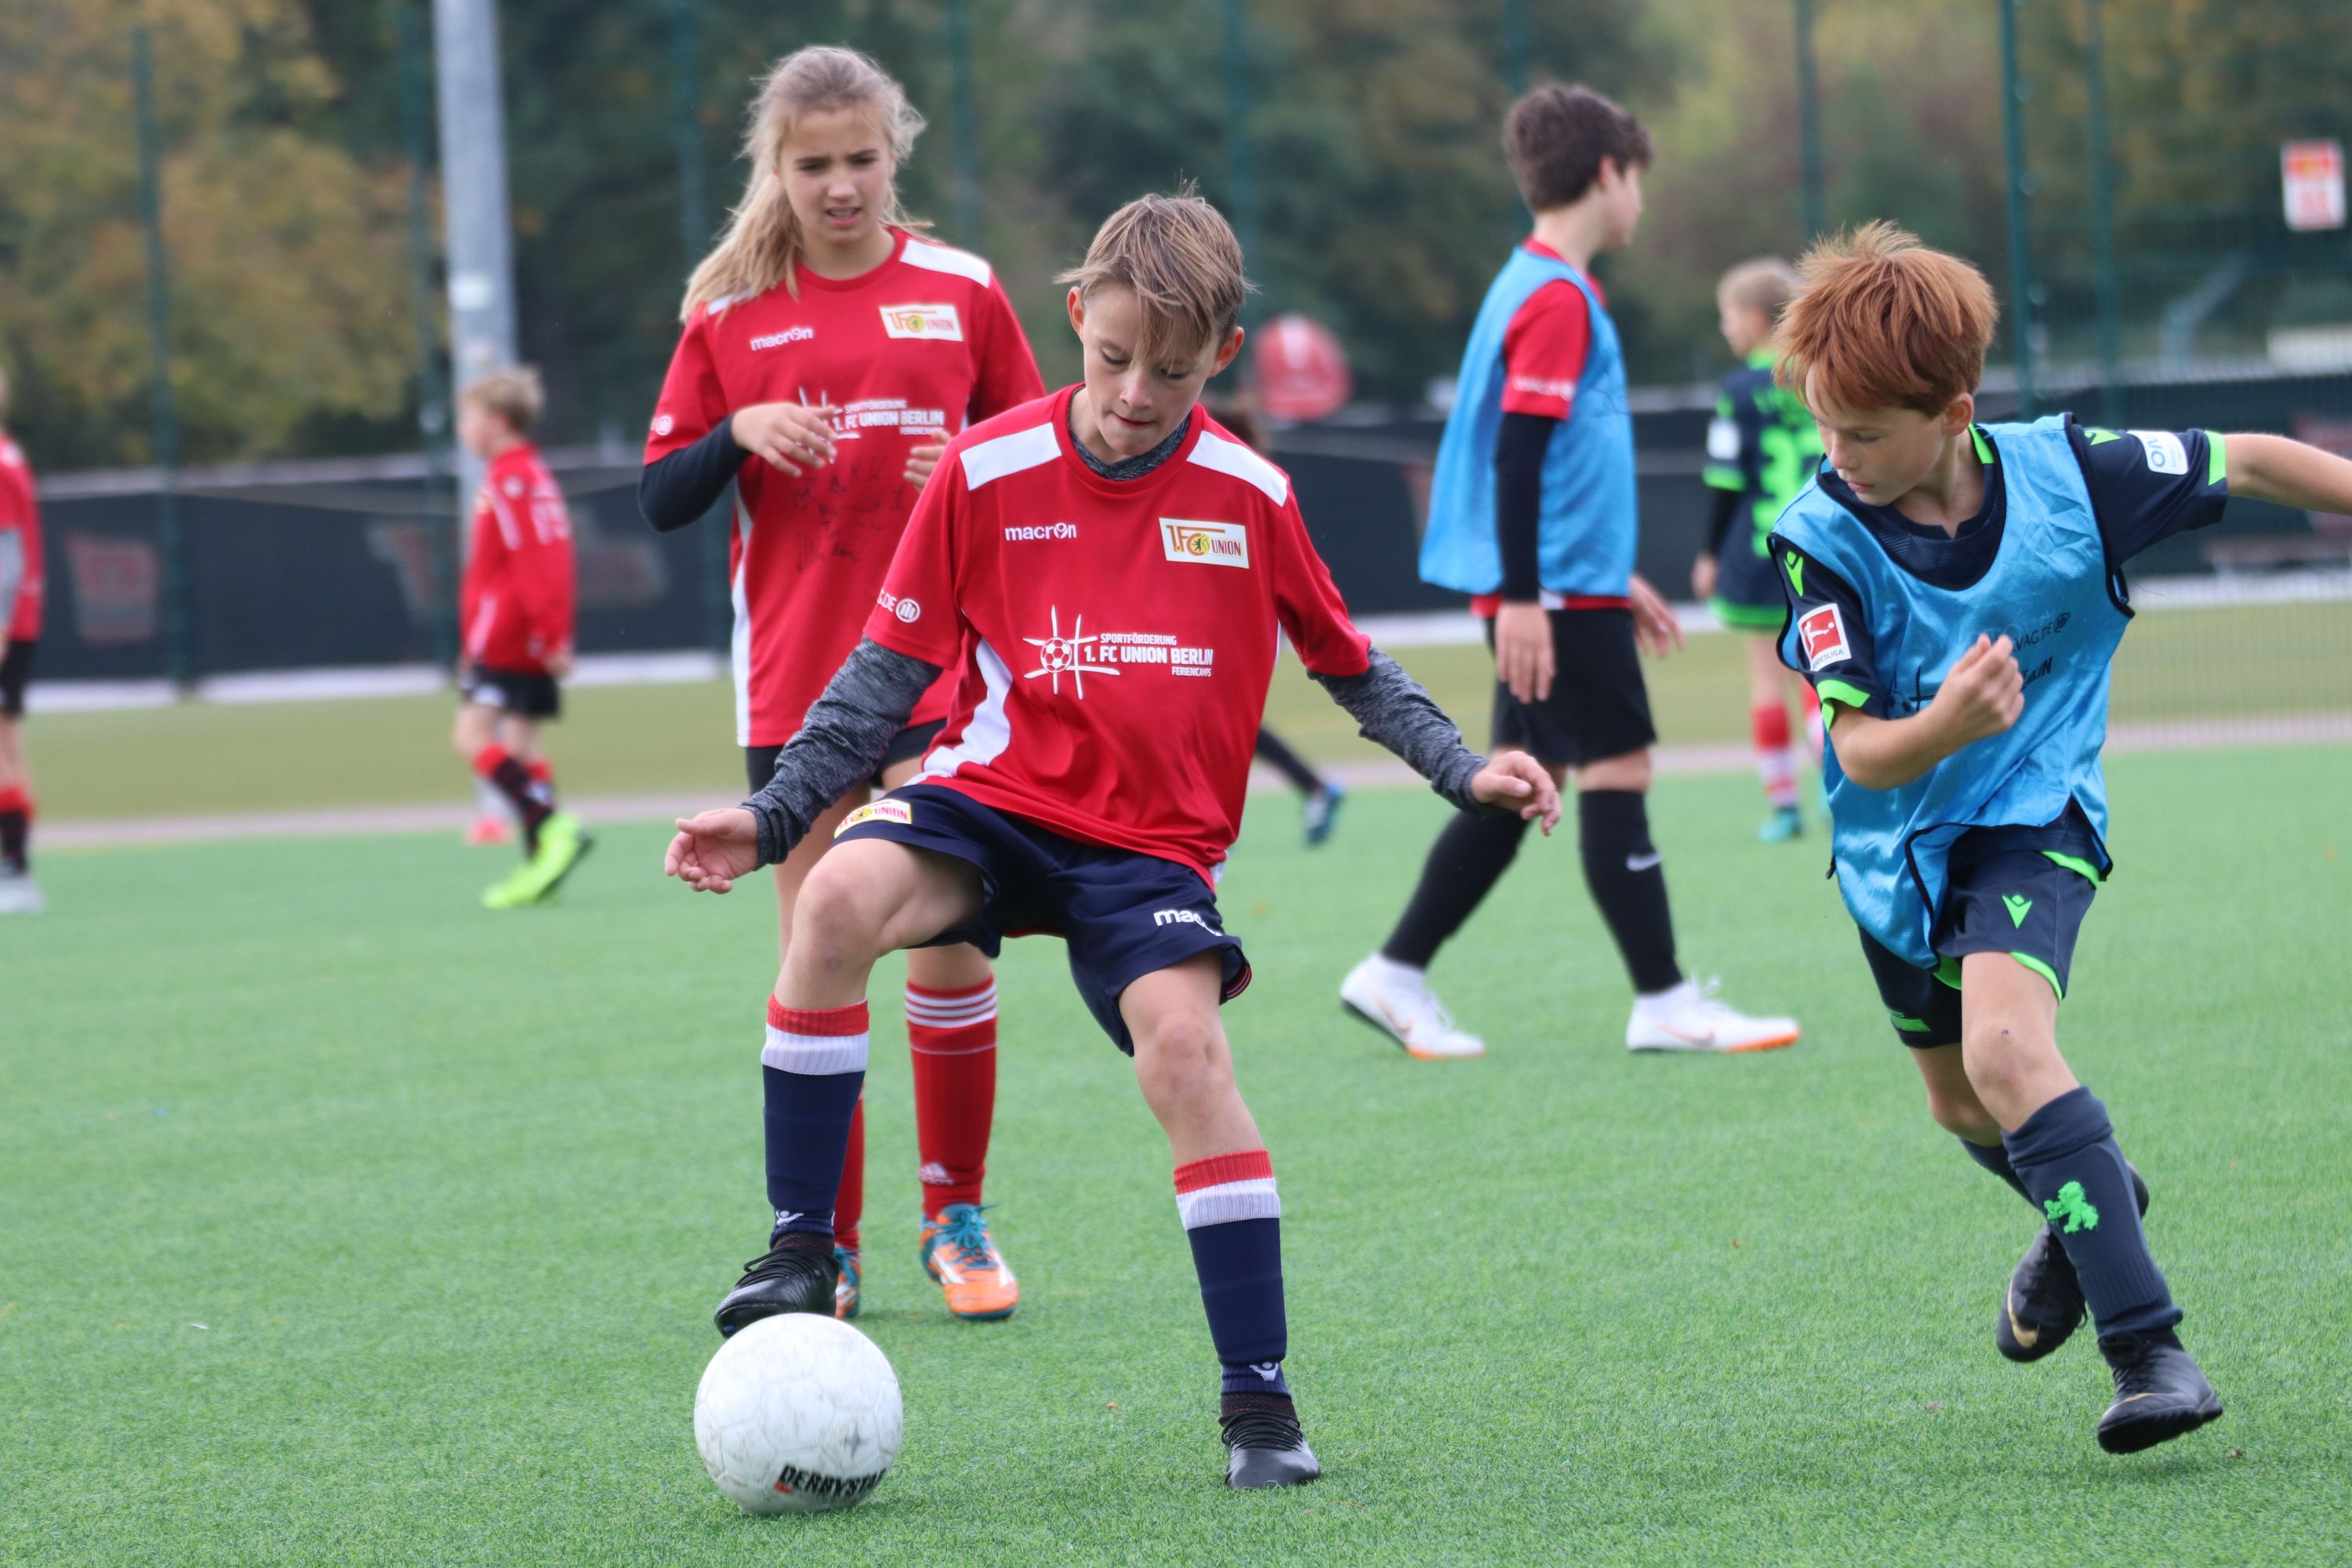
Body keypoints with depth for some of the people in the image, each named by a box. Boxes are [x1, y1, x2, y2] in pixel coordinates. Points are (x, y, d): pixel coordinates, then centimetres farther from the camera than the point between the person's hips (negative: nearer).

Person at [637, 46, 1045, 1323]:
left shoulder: (960, 292, 4)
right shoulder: (731, 314, 4)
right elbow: (661, 499, 5)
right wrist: (741, 430, -14)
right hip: (793, 679, 0)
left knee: (949, 944, -3)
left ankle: (957, 1219, 12)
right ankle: (827, 1246, 8)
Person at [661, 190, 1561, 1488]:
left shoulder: (1250, 497, 0)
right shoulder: (987, 471, -3)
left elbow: (1349, 664, 14)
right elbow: (892, 664, 4)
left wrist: (1463, 771, 3)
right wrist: (774, 814, -1)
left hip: (1152, 843, 0)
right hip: (996, 796, 0)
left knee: (1184, 1041, -25)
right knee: (840, 897, -30)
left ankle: (1258, 1400, -14)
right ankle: (799, 1246, -15)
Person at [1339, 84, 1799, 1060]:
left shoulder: (1539, 287, 18)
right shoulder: (1557, 300, -13)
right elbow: (1518, 450, -21)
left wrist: (1616, 580, 29)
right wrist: (1521, 596, -24)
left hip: (1570, 584, 10)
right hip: (1557, 592, -10)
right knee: (1617, 771, -7)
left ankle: (1395, 977, 13)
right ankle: (1664, 1004, -4)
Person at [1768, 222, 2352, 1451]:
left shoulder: (2066, 475, -21)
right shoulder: (1822, 536, -20)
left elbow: (2250, 463, -4)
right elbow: (1859, 750, -22)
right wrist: (1943, 725, -44)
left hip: (2033, 818, -4)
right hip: (1897, 844, 4)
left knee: (2006, 1044, -29)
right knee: (1960, 1106, 21)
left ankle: (2148, 1347, -28)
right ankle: (2088, 1210, 56)